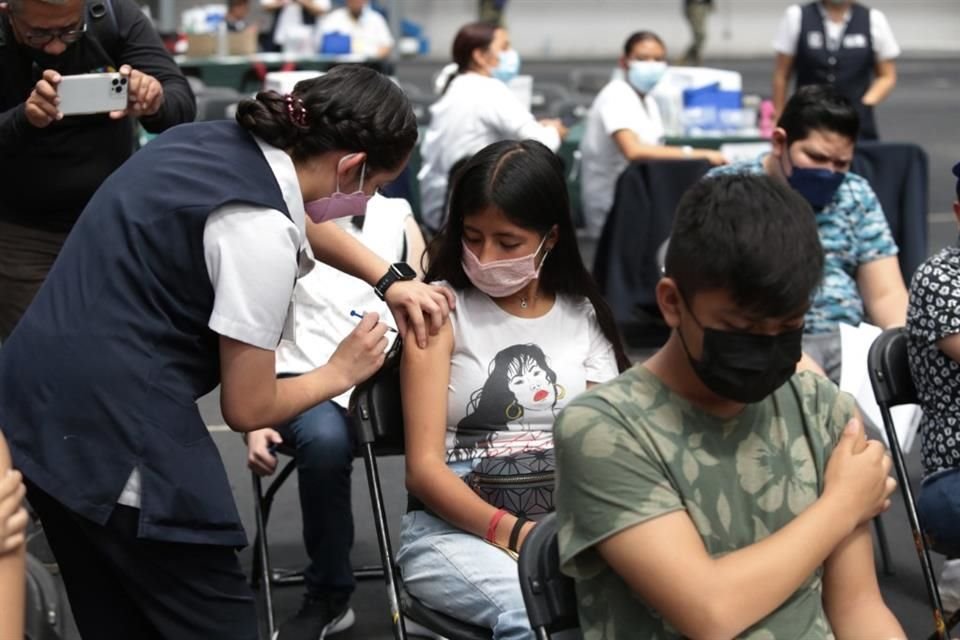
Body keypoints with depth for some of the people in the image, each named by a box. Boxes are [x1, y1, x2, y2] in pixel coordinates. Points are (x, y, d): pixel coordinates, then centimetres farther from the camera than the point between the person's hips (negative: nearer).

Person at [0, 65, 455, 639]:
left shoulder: (216, 142, 6)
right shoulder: (258, 230, -19)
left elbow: (303, 220, 30)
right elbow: (247, 408, -10)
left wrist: (392, 280, 20)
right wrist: (342, 371, 6)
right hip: (112, 430, -10)